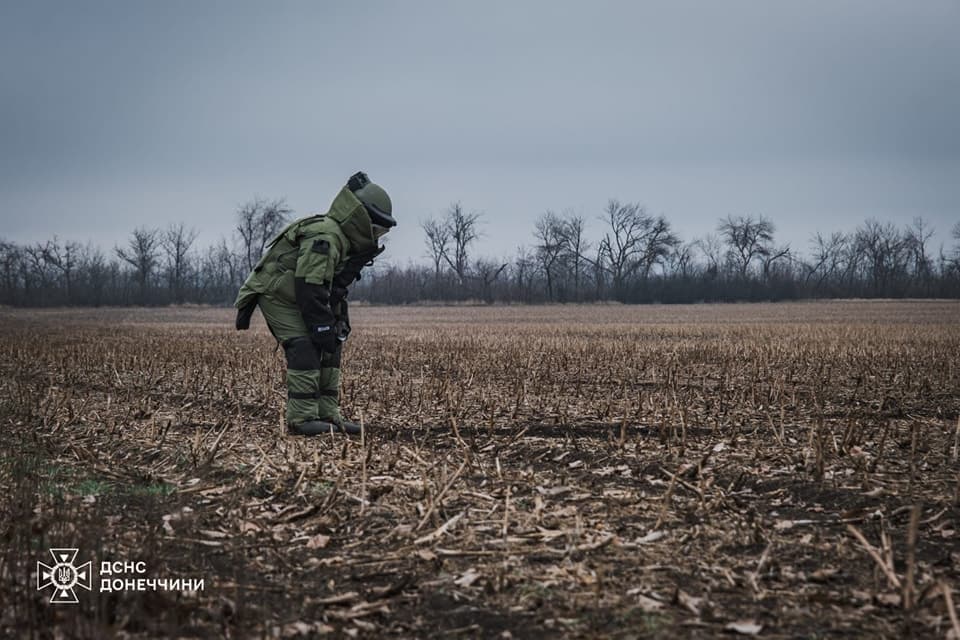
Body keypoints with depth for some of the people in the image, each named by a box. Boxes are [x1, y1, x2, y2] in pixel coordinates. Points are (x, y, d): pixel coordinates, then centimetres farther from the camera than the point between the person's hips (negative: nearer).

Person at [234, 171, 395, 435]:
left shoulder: (345, 240, 8)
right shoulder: (324, 238, -27)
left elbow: (335, 287, 16)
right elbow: (310, 288, -31)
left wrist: (340, 321, 7)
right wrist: (323, 327, -27)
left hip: (296, 297, 10)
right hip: (276, 293, -10)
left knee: (330, 347, 6)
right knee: (306, 348, -20)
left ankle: (327, 414, 8)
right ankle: (302, 418, -19)